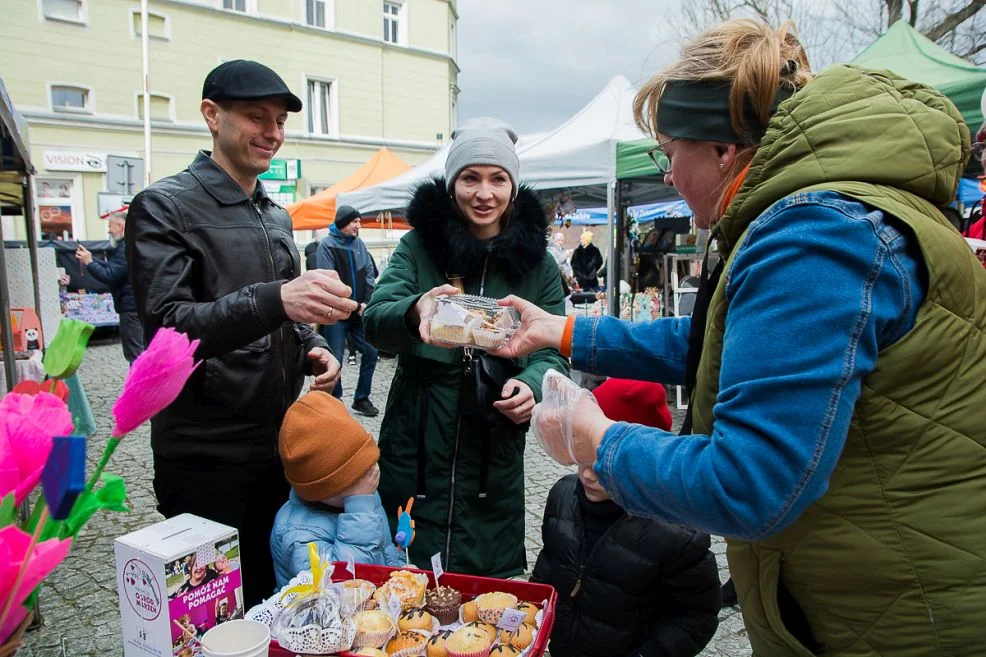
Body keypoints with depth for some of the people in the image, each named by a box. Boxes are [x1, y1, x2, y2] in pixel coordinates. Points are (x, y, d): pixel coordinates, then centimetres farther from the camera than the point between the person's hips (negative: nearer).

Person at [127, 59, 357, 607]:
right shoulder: (164, 207, -10)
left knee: (272, 598, 18)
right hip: (204, 456, -6)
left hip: (281, 443, 7)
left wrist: (311, 347, 0)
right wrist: (275, 299, -36)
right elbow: (167, 326, -21)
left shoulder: (276, 216, 13)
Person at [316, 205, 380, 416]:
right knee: (335, 359, 0)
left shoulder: (359, 244, 9)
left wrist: (366, 303, -5)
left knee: (371, 351, 5)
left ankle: (361, 398, 20)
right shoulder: (327, 245, -7)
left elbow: (370, 274, 9)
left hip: (359, 312, 5)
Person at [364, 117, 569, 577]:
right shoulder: (418, 247, -1)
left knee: (488, 584, 15)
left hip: (496, 457, 1)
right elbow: (375, 320, -12)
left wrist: (532, 385, -20)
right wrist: (416, 311, -35)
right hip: (416, 449, -1)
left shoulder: (535, 261, 3)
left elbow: (553, 351, 3)